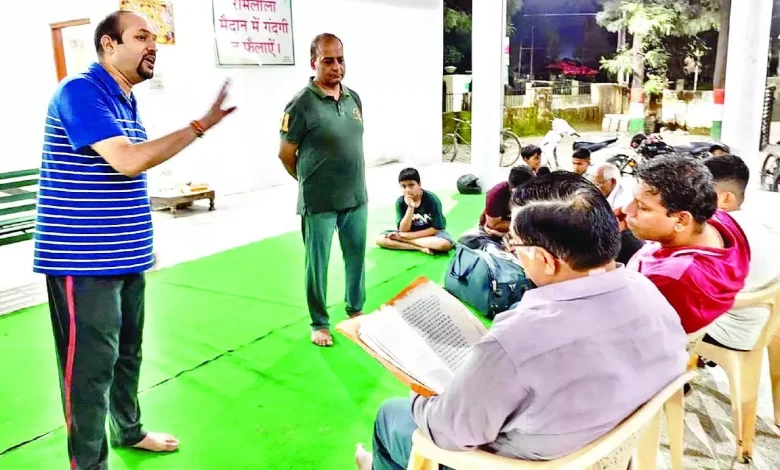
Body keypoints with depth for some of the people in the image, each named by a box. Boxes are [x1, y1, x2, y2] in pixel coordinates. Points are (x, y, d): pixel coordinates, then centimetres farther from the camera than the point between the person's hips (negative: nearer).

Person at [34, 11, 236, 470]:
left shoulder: (127, 101, 13)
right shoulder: (80, 92, -15)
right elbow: (127, 160, -27)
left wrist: (141, 242, 21)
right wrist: (200, 125, -23)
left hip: (123, 256, 9)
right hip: (83, 260, -9)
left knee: (127, 353, 20)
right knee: (91, 364, 1)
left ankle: (130, 430, 38)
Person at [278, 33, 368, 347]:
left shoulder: (354, 98, 6)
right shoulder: (302, 104, -13)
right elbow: (286, 154, -7)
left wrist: (353, 183, 15)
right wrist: (312, 182, 5)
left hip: (357, 198, 6)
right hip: (319, 203, -6)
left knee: (356, 257, 18)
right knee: (317, 263, 8)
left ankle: (356, 309, 38)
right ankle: (319, 323, 24)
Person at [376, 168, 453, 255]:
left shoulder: (431, 199, -20)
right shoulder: (400, 202, -12)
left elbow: (436, 228, -18)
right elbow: (403, 230, -18)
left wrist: (410, 235, -20)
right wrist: (410, 207, -31)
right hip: (411, 233, 3)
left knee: (446, 244, -37)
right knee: (380, 239, -18)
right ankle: (421, 247, -22)